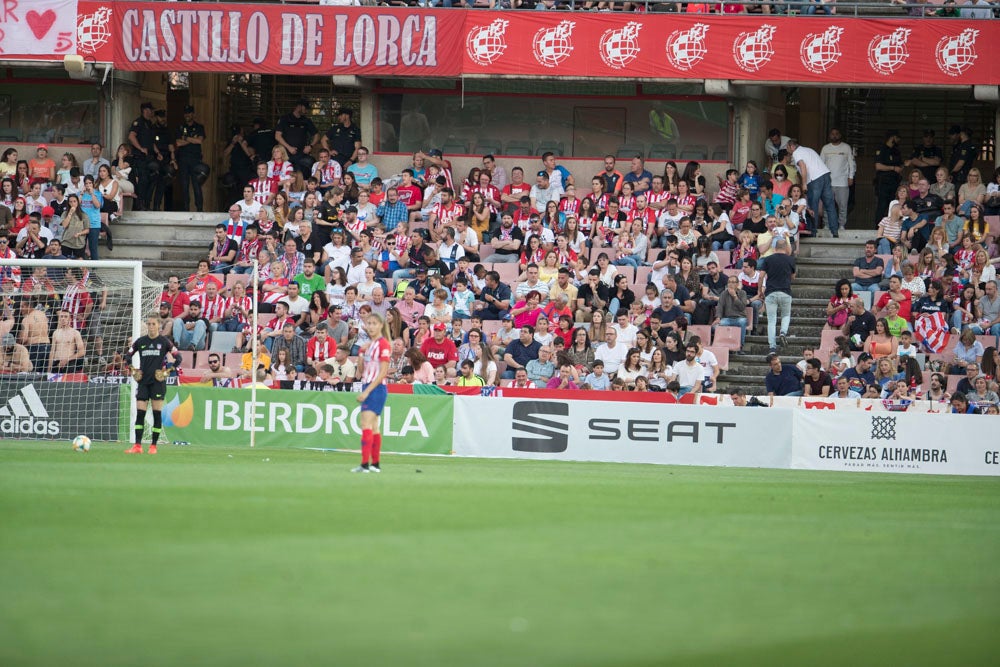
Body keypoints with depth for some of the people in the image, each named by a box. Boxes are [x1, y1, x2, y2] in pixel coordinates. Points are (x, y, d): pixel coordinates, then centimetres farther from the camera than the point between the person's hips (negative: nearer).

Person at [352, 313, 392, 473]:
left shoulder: (383, 345, -11)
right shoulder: (370, 345, 16)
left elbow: (382, 373, -16)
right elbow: (362, 371, 18)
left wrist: (367, 391, -20)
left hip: (376, 388, -9)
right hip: (367, 387, 9)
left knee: (366, 424, -16)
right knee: (373, 427, 12)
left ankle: (365, 464, -22)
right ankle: (376, 463, 18)